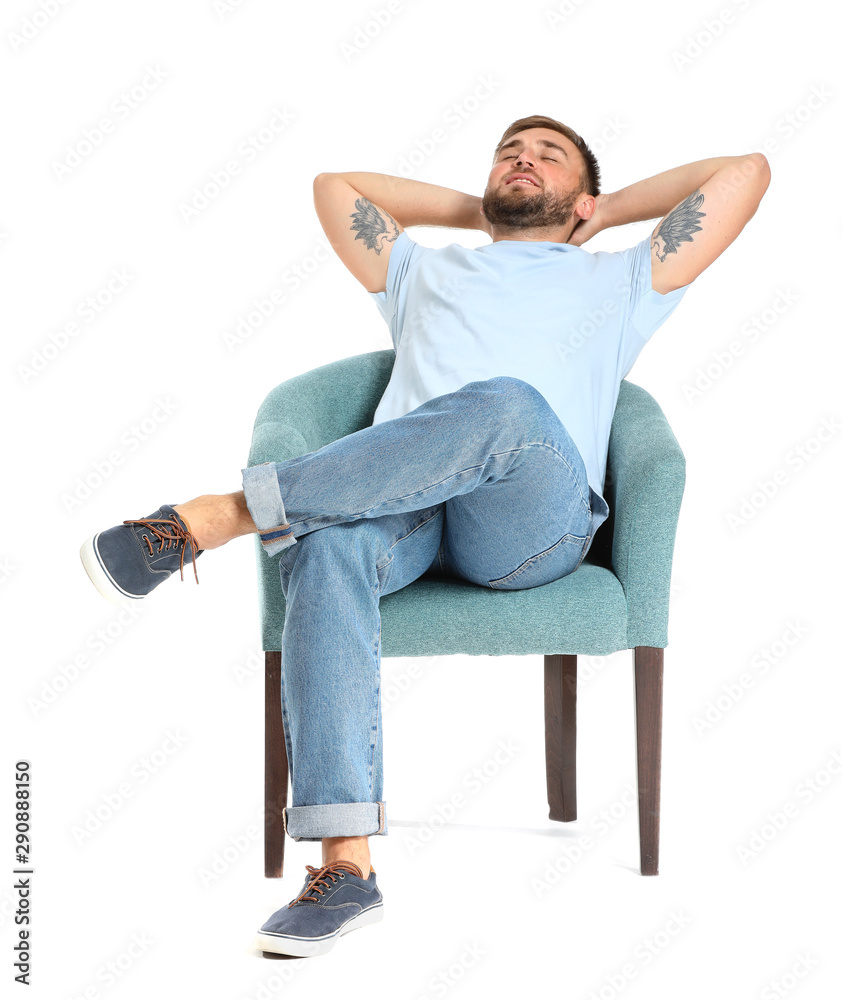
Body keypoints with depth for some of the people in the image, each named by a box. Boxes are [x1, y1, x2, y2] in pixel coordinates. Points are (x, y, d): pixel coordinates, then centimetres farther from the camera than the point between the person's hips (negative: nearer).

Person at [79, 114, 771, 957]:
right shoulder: (428, 272, 40)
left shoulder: (616, 281, 32)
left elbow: (744, 173, 27)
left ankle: (221, 515, -37)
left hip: (533, 522, -2)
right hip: (403, 510, 2)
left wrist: (610, 210, 36)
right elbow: (336, 185, 49)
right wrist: (476, 211, 48)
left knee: (506, 407, -39)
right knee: (325, 547, -36)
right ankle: (345, 865, -43)